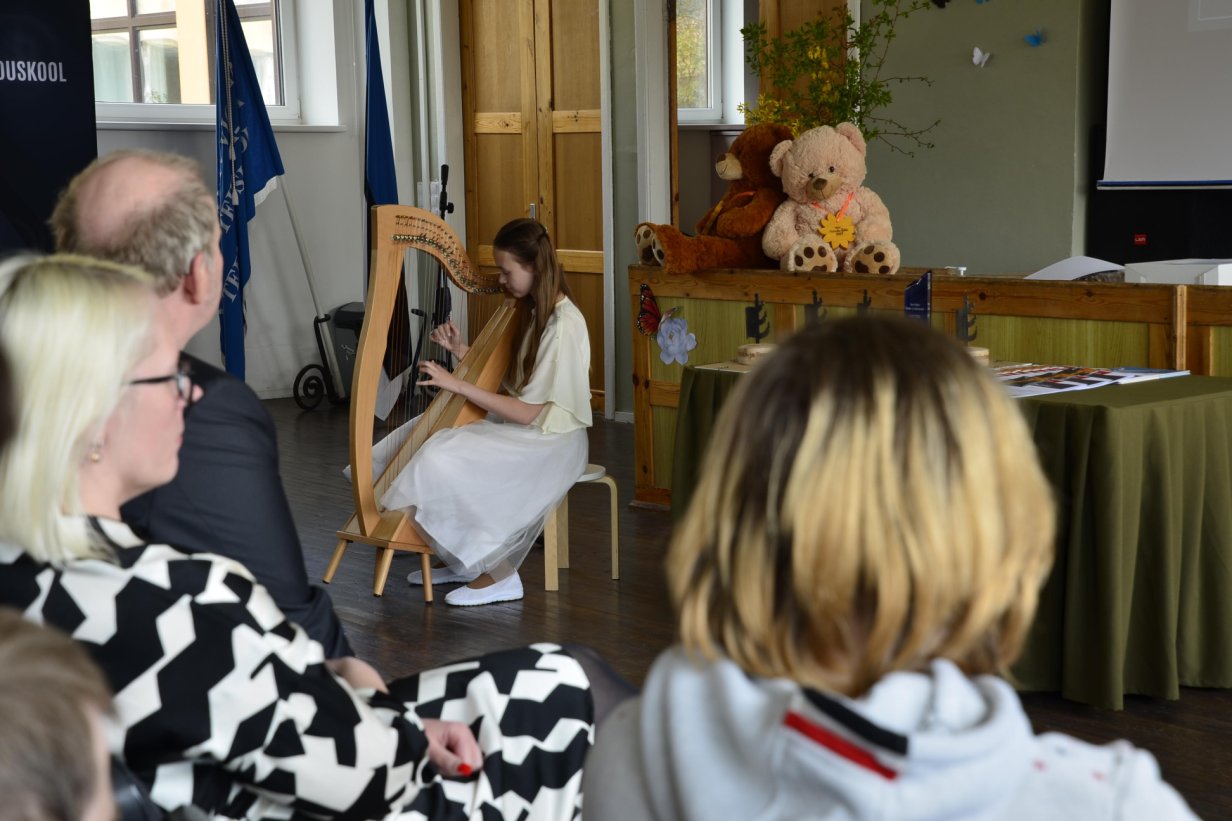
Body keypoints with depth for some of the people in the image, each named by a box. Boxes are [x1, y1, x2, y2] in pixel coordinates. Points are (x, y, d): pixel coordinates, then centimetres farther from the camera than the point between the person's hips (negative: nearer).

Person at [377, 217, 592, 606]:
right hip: (517, 427, 10)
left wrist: (456, 384, -21)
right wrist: (461, 351, -1)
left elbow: (527, 412, -23)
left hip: (549, 440, -10)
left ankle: (495, 575, -13)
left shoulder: (564, 325, -21)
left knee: (442, 459, -26)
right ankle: (459, 560, 6)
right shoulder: (534, 310, 8)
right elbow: (505, 379, 12)